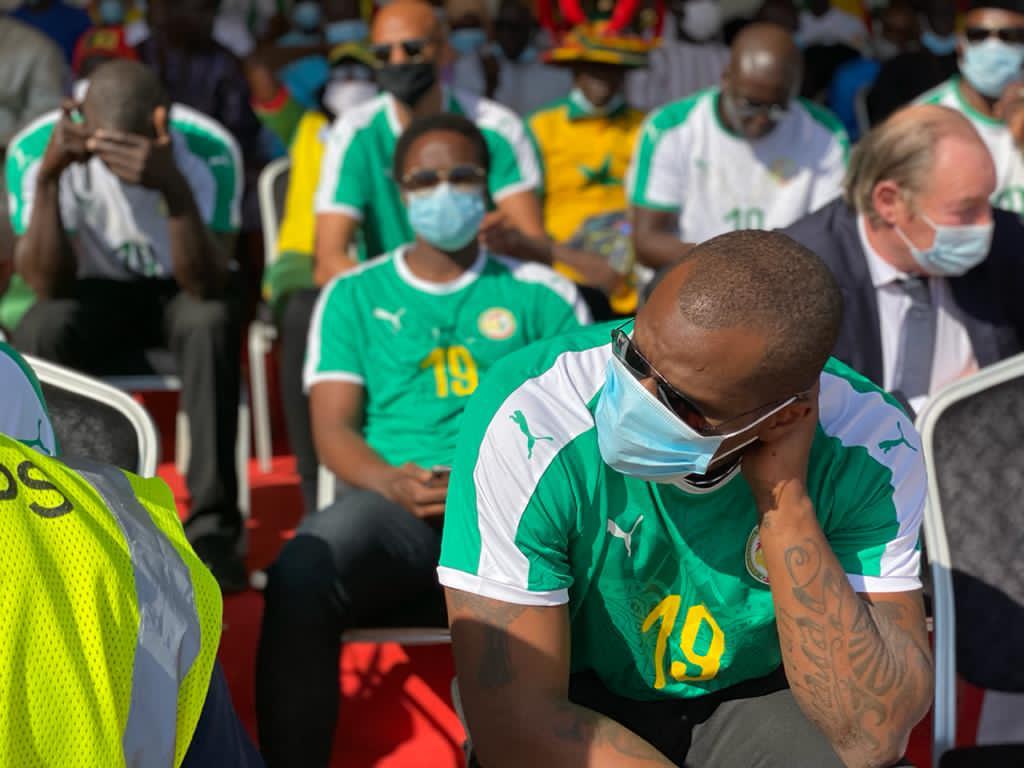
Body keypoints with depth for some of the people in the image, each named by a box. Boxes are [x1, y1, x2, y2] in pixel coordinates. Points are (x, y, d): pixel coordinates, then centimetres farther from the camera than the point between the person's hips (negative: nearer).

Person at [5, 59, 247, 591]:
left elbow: (205, 285, -32)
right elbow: (48, 285, -25)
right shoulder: (37, 147, -21)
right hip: (102, 294, 1)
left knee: (212, 319, -36)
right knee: (38, 334, -32)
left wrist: (174, 188, -48)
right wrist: (47, 177, -39)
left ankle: (212, 525, -27)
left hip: (178, 291, -1)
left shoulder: (205, 153, -24)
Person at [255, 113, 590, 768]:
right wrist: (392, 483, -14)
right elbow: (334, 428, 9)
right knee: (298, 579, -33)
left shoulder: (541, 295, 16)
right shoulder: (354, 294, 17)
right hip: (392, 504, 1)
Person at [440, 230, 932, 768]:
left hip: (758, 702, 2)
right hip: (577, 715, -2)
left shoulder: (868, 444, -19)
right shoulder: (526, 424, -26)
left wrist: (784, 496, -29)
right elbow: (517, 723, -24)